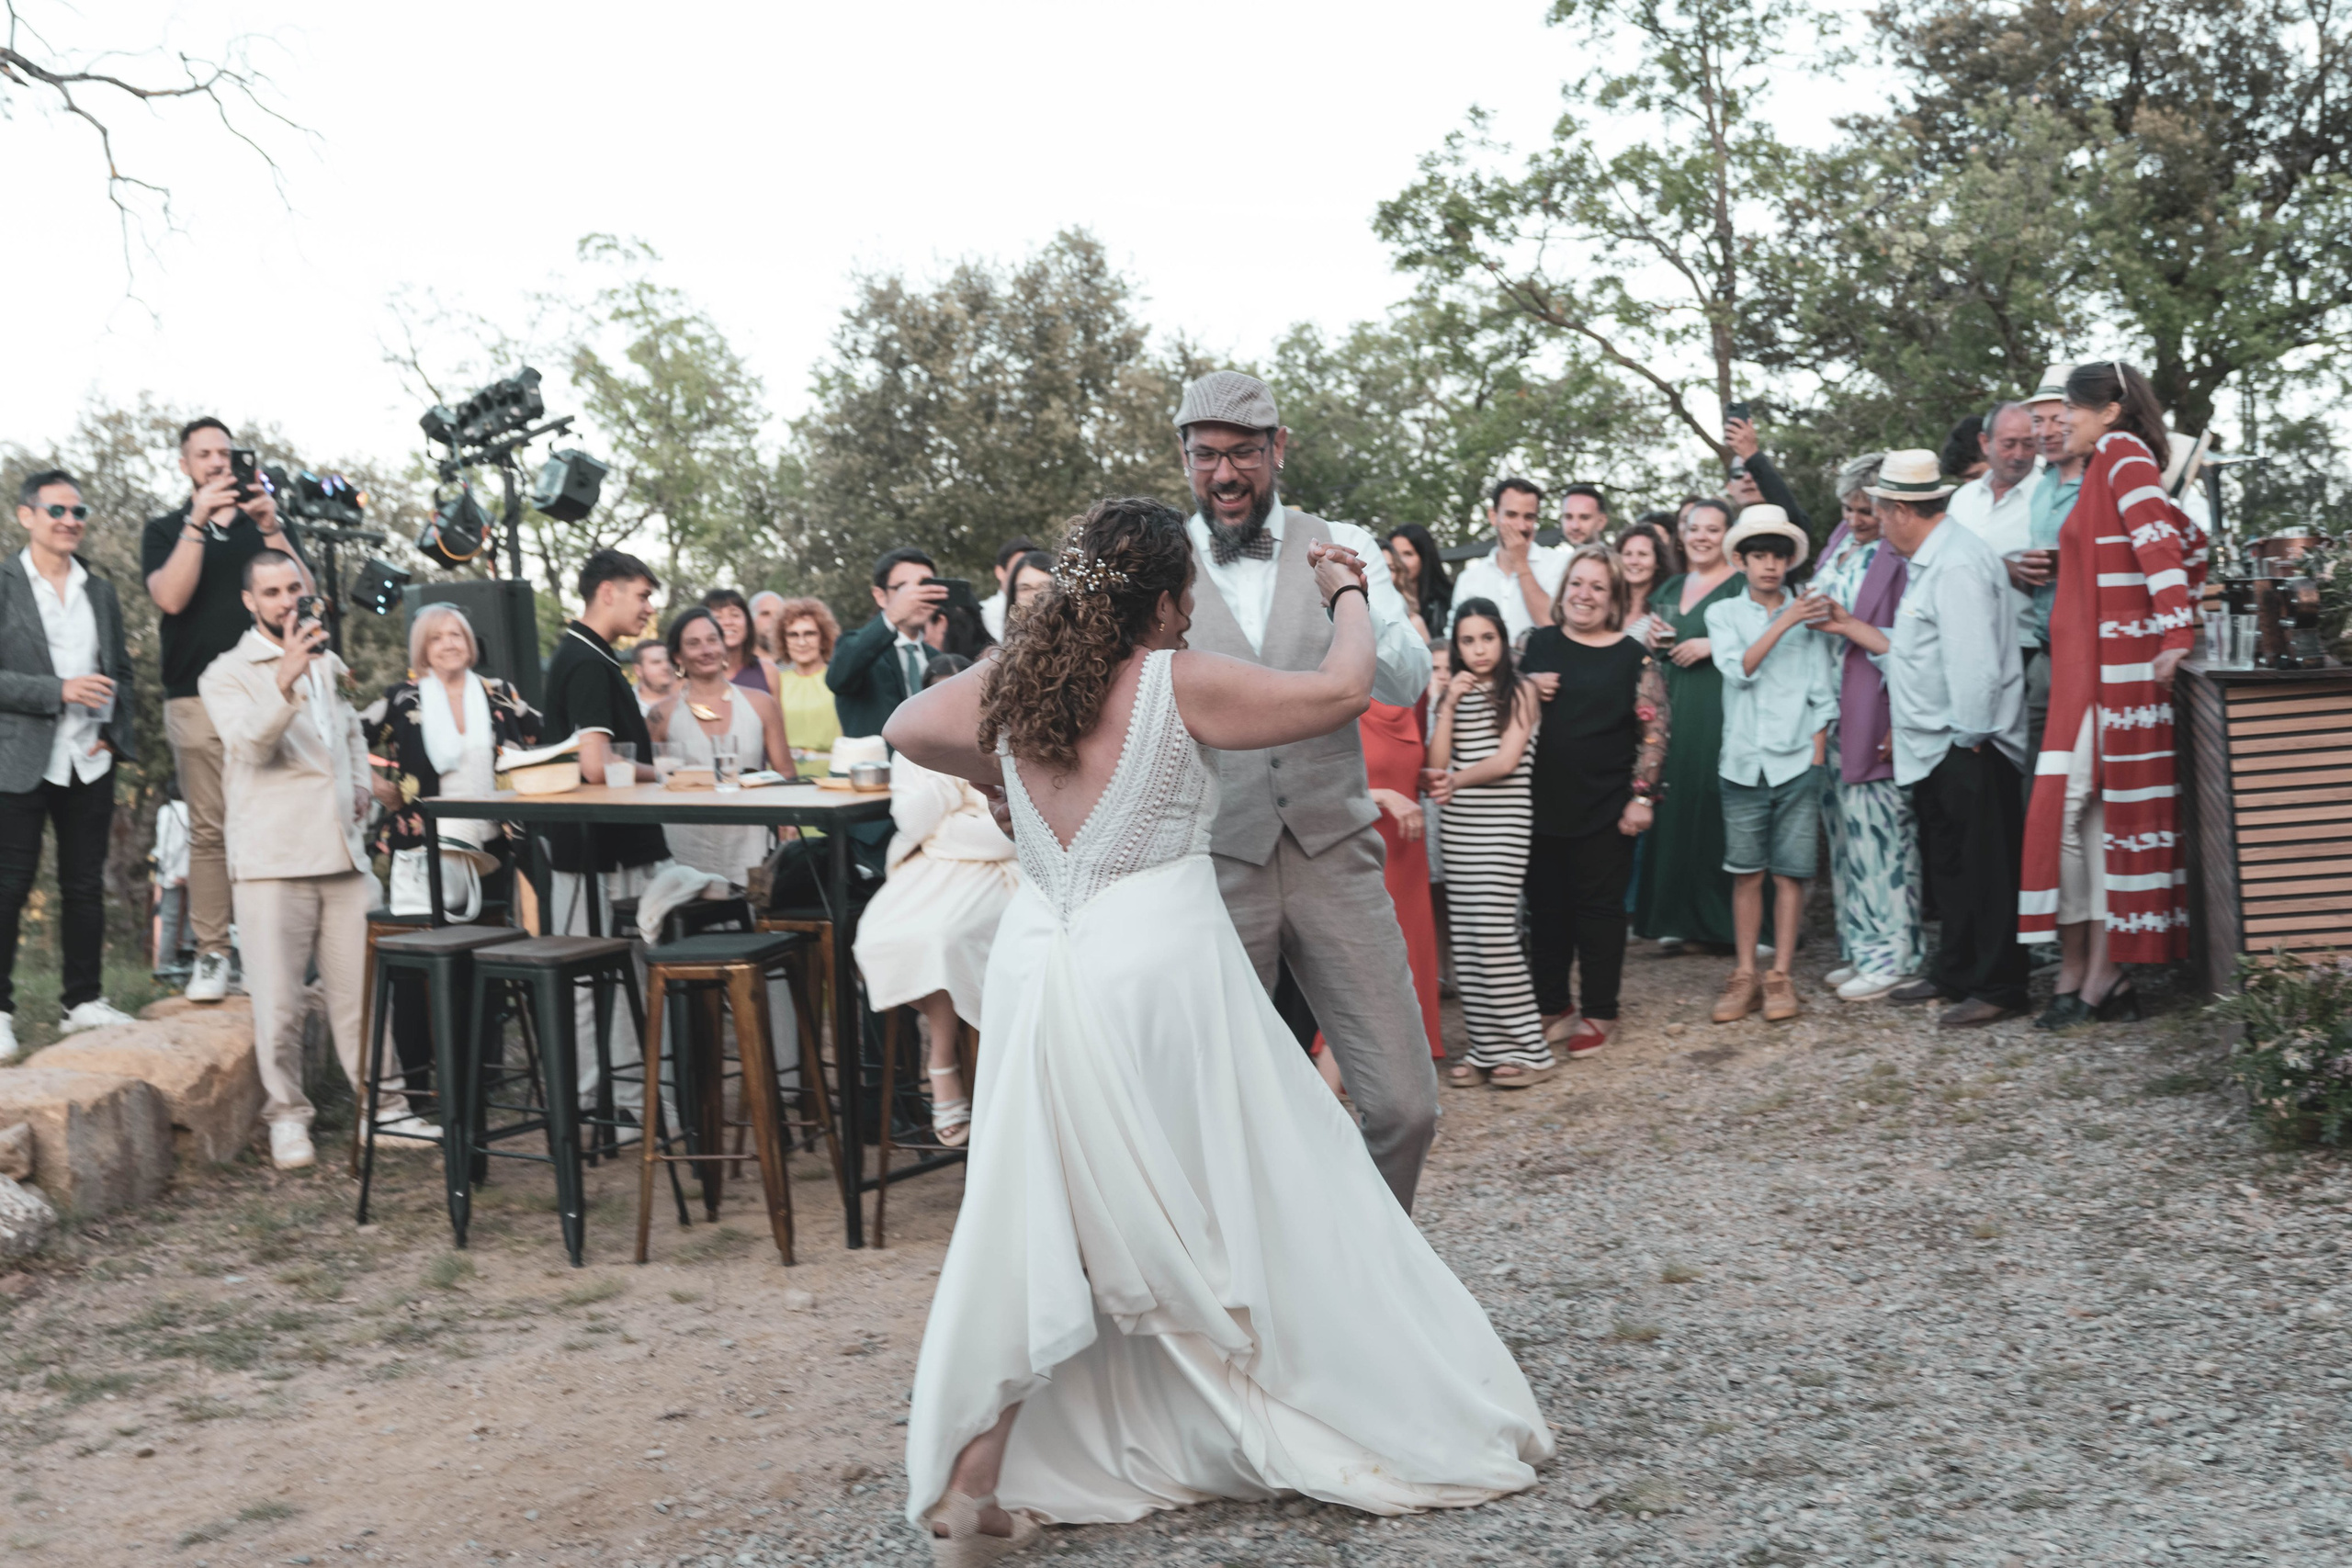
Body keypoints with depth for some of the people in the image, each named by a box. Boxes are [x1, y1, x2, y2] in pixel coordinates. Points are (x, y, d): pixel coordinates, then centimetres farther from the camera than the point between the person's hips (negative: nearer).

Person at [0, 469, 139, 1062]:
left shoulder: (101, 591, 14)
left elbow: (121, 672, 20)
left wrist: (113, 731, 5)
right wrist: (59, 691, -18)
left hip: (90, 762, 5)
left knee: (85, 885, 9)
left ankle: (83, 1001, 16)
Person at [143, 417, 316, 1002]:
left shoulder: (264, 522, 16)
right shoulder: (166, 531, 13)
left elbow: (303, 595, 4)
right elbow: (171, 597, -5)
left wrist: (272, 530, -8)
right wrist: (199, 522, -11)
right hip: (199, 698, -1)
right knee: (208, 829, -3)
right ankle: (211, 955, 0)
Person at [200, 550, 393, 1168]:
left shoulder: (328, 664, 18)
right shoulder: (228, 674, -3)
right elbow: (249, 743, -22)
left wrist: (361, 784, 16)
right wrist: (285, 681, -37)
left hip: (343, 853, 5)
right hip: (272, 860, -5)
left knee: (362, 986, 6)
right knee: (279, 1000, -4)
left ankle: (384, 1103, 13)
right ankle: (286, 1115, 8)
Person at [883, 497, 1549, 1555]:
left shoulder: (1012, 677, 4)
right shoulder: (1179, 682, -9)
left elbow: (906, 730, 18)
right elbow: (1343, 689, -2)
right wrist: (1347, 590, 15)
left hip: (1038, 966, 5)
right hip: (1158, 964, -4)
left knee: (1038, 1220, 12)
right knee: (1243, 1199, 8)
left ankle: (971, 1486, 10)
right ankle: (1380, 1427, 22)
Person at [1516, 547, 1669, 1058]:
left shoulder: (1633, 657, -2)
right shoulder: (1538, 643, 6)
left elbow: (1654, 729, -3)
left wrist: (1642, 796, -9)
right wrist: (1528, 688, -8)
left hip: (1605, 810, -3)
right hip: (1542, 804, 3)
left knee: (1599, 908, 5)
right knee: (1546, 909, 11)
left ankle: (1599, 1014, 16)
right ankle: (1552, 1007, 24)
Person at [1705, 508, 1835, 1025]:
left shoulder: (1807, 614, 7)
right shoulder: (1723, 613, 9)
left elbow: (1821, 694, 7)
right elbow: (1739, 669, -8)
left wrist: (1817, 753, 1)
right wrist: (1784, 622, -12)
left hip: (1796, 762, 0)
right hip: (1743, 763, 0)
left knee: (1790, 872, 0)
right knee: (1746, 873, 2)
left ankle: (1780, 976, 6)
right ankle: (1744, 976, 9)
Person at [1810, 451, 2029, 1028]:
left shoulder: (1956, 564, -17)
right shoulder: (1929, 563, 17)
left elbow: (1974, 661, -24)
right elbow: (1913, 652, 19)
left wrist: (1969, 739, -20)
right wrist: (1851, 627, 20)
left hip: (1966, 749, -11)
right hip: (1937, 748, 11)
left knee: (1983, 867, -4)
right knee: (1946, 861, 17)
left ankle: (1998, 988, 3)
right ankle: (1955, 973, 28)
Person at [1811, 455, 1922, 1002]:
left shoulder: (1901, 556, -11)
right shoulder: (1839, 543, 14)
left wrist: (1889, 704, -20)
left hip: (1876, 716, -8)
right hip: (1831, 709, 8)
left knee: (1877, 829, -5)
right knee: (1845, 828, 11)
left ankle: (1891, 955, 2)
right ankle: (1859, 947, 19)